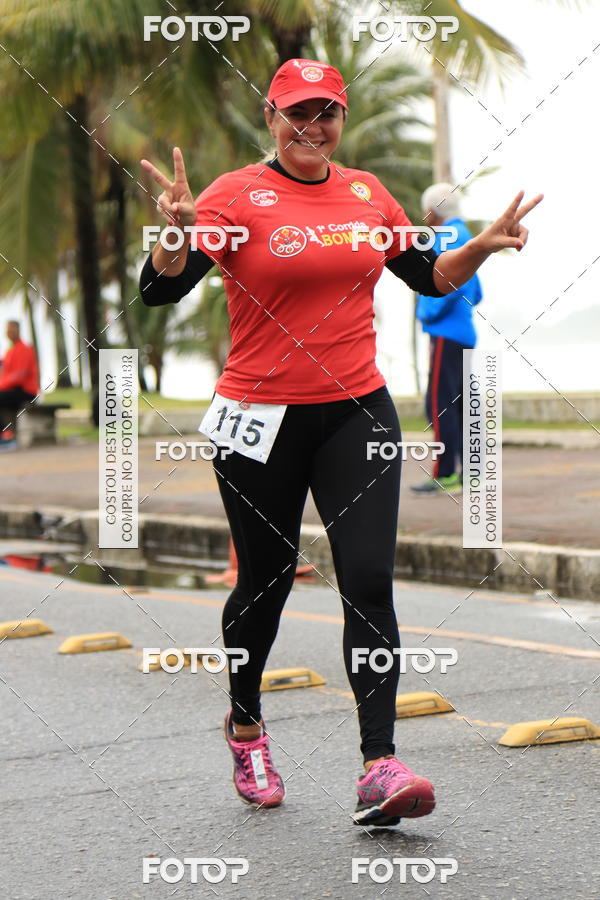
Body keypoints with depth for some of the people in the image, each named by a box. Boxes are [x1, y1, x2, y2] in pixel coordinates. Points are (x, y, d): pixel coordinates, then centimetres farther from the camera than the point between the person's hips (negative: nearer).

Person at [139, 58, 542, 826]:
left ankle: (380, 769, -15)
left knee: (369, 582, -10)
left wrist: (482, 247, 0)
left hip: (357, 411, 3)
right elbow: (161, 289, -16)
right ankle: (245, 724, 37)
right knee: (265, 581, 11)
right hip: (261, 417, -3)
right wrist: (176, 231, -36)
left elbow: (430, 278, 19)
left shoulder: (366, 193, 8)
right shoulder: (237, 196, -6)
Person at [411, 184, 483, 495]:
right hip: (464, 333, 10)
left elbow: (456, 283, -24)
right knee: (458, 404, 11)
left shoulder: (452, 236, -10)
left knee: (439, 405, -11)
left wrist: (431, 312, -14)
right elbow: (475, 294, 26)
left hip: (447, 334, -10)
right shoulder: (465, 237, 21)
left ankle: (445, 474, -14)